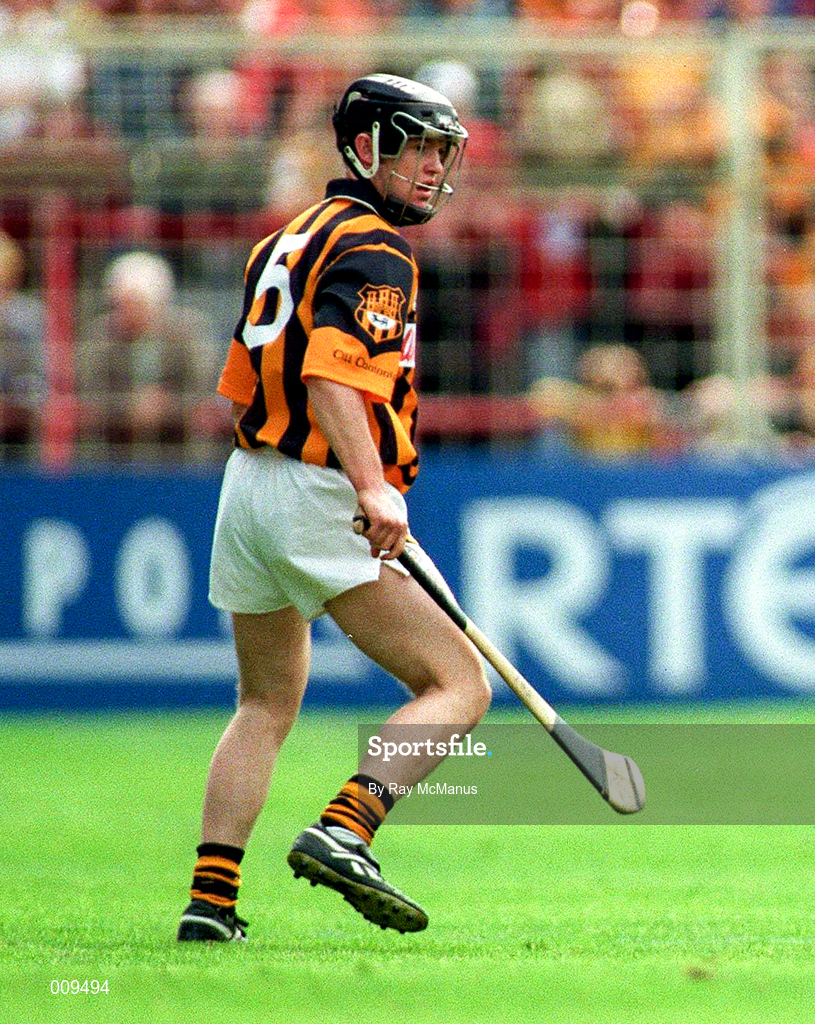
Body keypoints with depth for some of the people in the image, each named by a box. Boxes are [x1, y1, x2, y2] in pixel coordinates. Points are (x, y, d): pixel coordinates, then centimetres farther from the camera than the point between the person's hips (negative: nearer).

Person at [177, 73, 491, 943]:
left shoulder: (292, 237, 19)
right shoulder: (372, 251, -10)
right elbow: (333, 380, -25)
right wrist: (373, 488, -37)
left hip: (248, 483, 9)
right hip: (318, 500, -9)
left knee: (267, 703, 22)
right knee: (458, 685, -9)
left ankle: (210, 900, 15)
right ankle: (341, 832, -27)